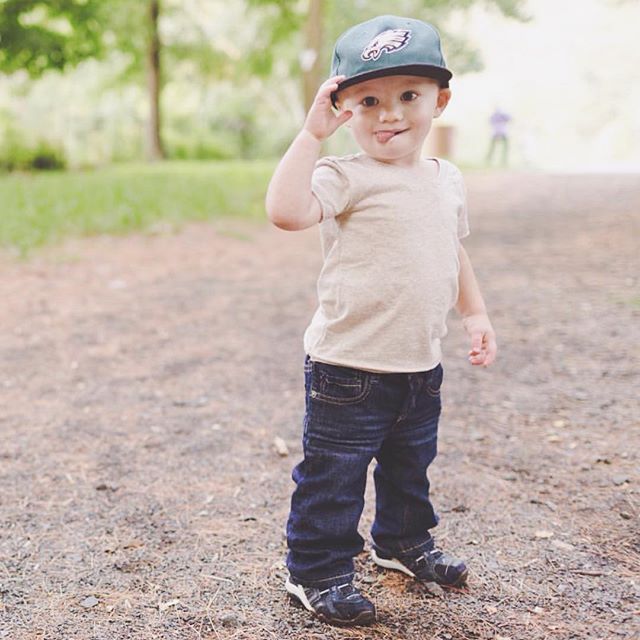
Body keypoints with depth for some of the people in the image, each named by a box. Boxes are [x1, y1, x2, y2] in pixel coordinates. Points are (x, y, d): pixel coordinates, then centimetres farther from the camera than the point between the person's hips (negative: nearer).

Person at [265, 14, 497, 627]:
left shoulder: (448, 180, 7)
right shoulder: (347, 178, -16)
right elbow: (285, 210, -36)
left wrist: (475, 314, 17)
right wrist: (313, 132, -32)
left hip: (421, 368, 7)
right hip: (348, 369, -7)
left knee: (410, 467, 25)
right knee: (333, 475, 4)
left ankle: (403, 542, 48)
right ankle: (316, 571, 23)